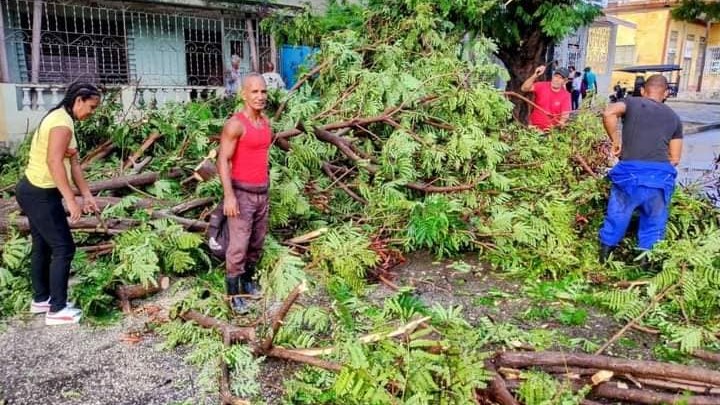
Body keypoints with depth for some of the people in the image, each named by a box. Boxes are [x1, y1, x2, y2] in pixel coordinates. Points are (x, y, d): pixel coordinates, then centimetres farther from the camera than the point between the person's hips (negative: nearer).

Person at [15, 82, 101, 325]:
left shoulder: (62, 120, 14)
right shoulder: (62, 122, -18)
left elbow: (73, 163, 13)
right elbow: (54, 162, -28)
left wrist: (86, 195, 10)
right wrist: (71, 200, -27)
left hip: (34, 191, 10)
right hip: (40, 194, -10)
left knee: (42, 246, 19)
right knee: (64, 248, -3)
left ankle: (41, 299, 33)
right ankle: (57, 310, 6)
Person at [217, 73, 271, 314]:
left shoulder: (266, 122, 8)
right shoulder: (235, 124, -16)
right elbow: (223, 161, -17)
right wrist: (229, 195, -24)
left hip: (262, 193, 7)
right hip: (241, 193, -7)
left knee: (257, 243, 14)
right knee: (239, 245, -6)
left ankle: (248, 280, 31)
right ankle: (233, 294, 4)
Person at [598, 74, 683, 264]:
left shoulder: (632, 103, 13)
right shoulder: (674, 117, 21)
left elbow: (609, 113, -10)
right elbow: (674, 159, 18)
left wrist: (615, 141, 2)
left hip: (630, 172, -2)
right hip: (662, 175, 2)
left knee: (616, 217, 13)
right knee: (654, 226, 17)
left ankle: (603, 260, 24)